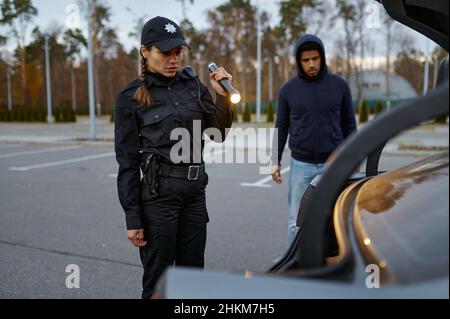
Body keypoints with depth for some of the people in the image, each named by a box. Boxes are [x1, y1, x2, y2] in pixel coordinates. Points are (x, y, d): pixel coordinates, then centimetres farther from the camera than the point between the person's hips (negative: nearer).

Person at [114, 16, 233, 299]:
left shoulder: (192, 83, 6)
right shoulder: (131, 97, -6)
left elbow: (219, 134, 8)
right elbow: (128, 162, -6)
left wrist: (222, 96, -7)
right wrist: (132, 219, -8)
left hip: (195, 191, 5)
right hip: (158, 193, -4)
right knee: (158, 280, 6)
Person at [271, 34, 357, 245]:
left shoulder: (339, 86, 0)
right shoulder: (288, 90, -1)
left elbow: (349, 124, 5)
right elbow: (281, 127, 6)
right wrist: (275, 161, 2)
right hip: (301, 165, 0)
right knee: (297, 222, 4)